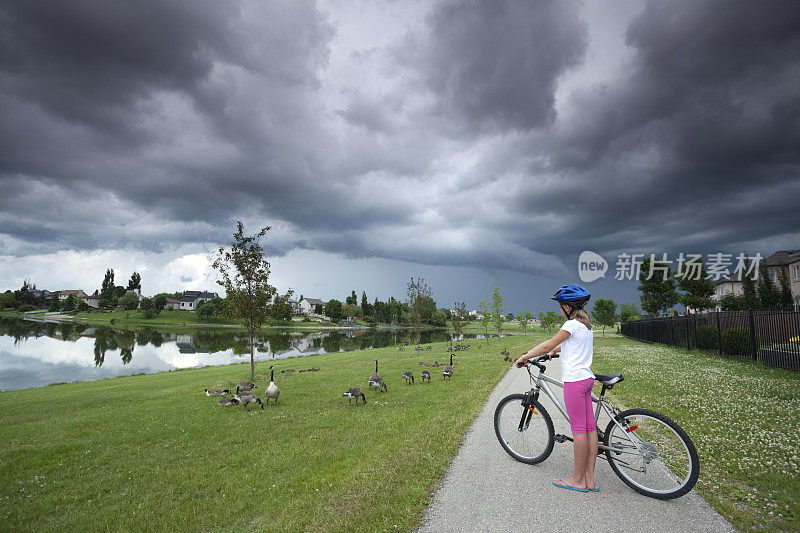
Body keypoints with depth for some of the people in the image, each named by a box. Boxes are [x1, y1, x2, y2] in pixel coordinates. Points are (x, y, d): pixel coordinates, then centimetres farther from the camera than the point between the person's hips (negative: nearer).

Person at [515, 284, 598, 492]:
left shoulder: (572, 325, -15)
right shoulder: (585, 324, 14)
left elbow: (548, 345, -13)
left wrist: (525, 356, -5)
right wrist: (554, 351, 28)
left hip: (575, 380, -9)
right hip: (586, 378, 10)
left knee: (578, 429, -2)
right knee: (589, 427, 10)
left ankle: (577, 479, 9)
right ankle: (589, 478, 17)